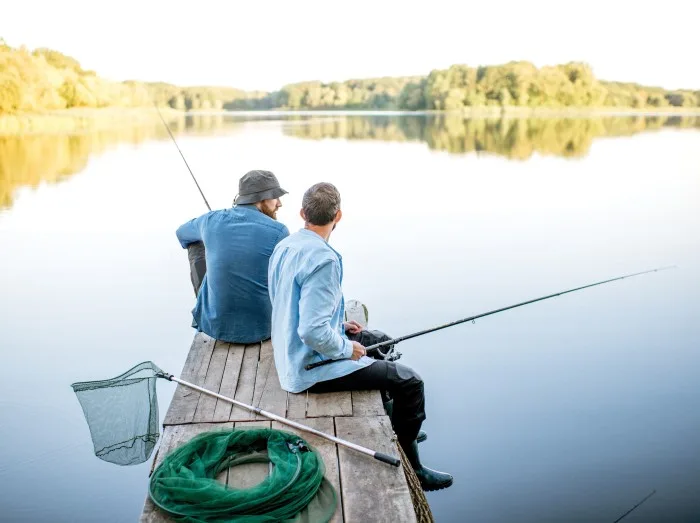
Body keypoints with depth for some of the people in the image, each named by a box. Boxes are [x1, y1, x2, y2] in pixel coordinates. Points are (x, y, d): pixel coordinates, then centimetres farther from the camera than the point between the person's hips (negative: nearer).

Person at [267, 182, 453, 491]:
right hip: (313, 369, -10)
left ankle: (397, 431, 42)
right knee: (409, 382, -2)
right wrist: (347, 348, -13)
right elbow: (313, 331, -31)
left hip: (292, 359, 10)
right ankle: (408, 470, 15)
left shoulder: (283, 247, 4)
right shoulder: (323, 259, -25)